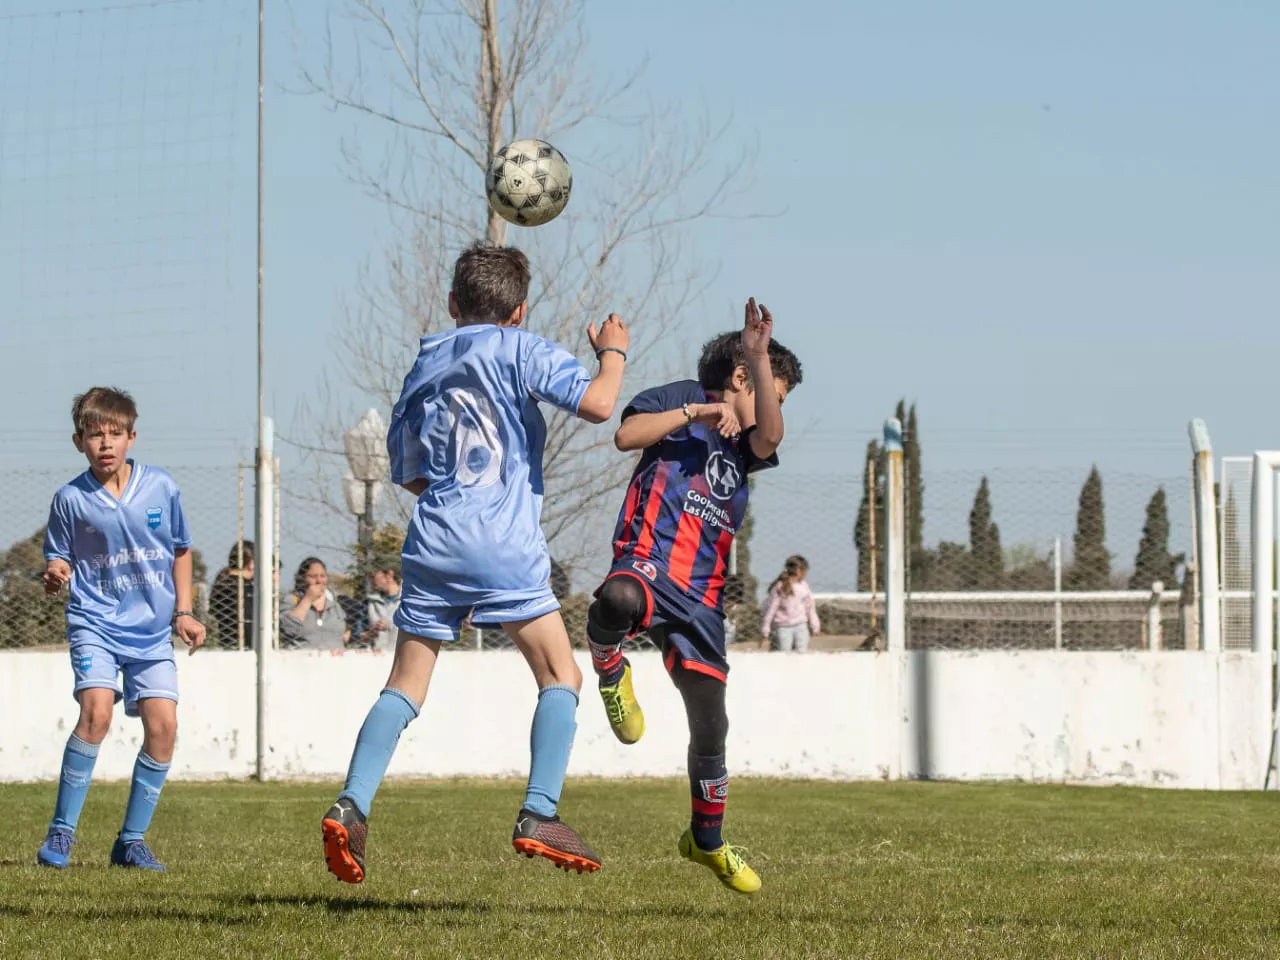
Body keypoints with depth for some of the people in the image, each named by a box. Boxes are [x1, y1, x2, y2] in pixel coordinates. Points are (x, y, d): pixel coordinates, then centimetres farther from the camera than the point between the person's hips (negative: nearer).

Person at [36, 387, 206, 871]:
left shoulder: (161, 487, 1)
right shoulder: (71, 499, -5)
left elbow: (180, 551, 14)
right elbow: (58, 563, 4)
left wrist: (183, 612, 8)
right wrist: (55, 577, -20)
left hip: (152, 630, 3)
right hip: (95, 622, -3)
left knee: (163, 725, -9)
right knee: (97, 710, -23)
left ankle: (132, 840, 7)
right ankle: (61, 831, -11)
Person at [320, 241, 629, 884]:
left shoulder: (423, 367, 19)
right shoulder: (519, 350, 2)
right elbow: (597, 404, -10)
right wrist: (612, 352, 7)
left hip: (432, 543, 5)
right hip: (503, 547, -5)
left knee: (405, 686, 7)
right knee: (560, 677, 4)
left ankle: (351, 807, -9)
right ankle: (539, 815, -9)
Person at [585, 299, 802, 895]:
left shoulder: (746, 440, 19)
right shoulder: (678, 399, 7)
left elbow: (769, 436, -7)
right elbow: (625, 436, -12)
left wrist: (759, 355, -15)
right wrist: (698, 410, -11)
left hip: (700, 595, 5)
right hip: (647, 561, -5)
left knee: (710, 725, 9)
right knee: (619, 601, -45)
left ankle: (707, 841, 29)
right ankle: (610, 673, -13)